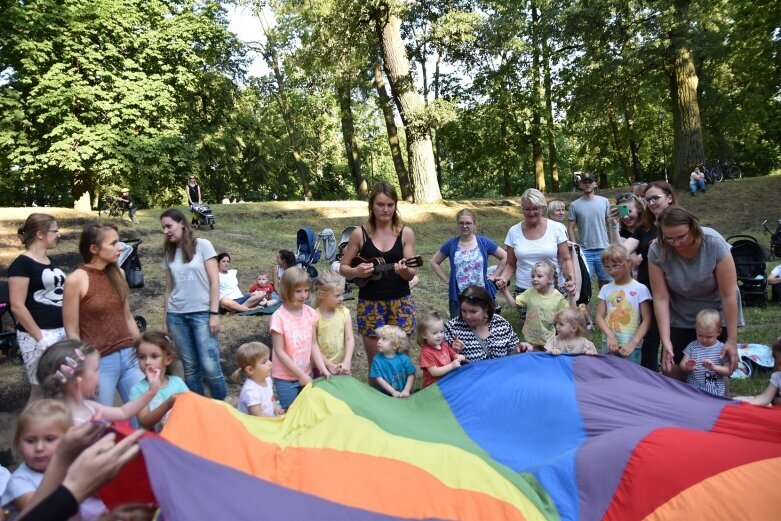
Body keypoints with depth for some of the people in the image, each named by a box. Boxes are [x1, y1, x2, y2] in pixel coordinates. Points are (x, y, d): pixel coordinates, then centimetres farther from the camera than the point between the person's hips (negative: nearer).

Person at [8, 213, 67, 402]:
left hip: (62, 331, 8)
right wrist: (39, 336, -17)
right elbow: (17, 306, -16)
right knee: (41, 390, 0)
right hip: (38, 335, -8)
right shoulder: (22, 264, -12)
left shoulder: (51, 262, 12)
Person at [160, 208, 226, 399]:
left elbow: (214, 281, -5)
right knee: (190, 367, 4)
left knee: (210, 366, -9)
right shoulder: (169, 254, 11)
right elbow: (169, 289, 13)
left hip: (202, 313, -4)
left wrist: (214, 314, -11)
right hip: (177, 315, 4)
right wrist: (165, 320, 10)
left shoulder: (203, 245, -2)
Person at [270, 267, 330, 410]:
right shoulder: (278, 318, -20)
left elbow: (313, 345, 1)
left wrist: (322, 369, -8)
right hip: (285, 378, -5)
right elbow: (280, 352, -17)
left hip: (307, 373, 5)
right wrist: (300, 374, -15)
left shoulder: (310, 313, -4)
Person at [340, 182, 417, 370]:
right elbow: (343, 268, 5)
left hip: (400, 302, 0)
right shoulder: (359, 233, -2)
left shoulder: (406, 233, -1)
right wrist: (356, 272, -16)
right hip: (369, 303, 0)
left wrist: (404, 270, -26)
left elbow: (411, 274, -3)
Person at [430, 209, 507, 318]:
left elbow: (505, 257, 8)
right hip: (458, 297, 0)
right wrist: (447, 280, 1)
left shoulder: (484, 242, -1)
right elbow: (434, 262, 10)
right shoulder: (451, 244, 0)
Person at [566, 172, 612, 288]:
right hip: (584, 251, -1)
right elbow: (570, 228, 1)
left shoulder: (604, 202, 4)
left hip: (603, 249, 2)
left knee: (605, 280, 9)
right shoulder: (575, 205, -1)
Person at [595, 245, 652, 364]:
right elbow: (599, 316, 1)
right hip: (608, 343, 3)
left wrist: (633, 343, -15)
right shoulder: (605, 289, 4)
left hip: (631, 346, -3)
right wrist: (610, 335, -16)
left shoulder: (640, 289, -6)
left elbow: (646, 320, -7)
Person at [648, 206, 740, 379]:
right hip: (680, 318, 1)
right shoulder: (657, 251, -21)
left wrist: (732, 339, -19)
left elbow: (729, 294, -22)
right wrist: (666, 341, -23)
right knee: (671, 368, -1)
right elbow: (660, 298, -19)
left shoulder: (714, 243, -26)